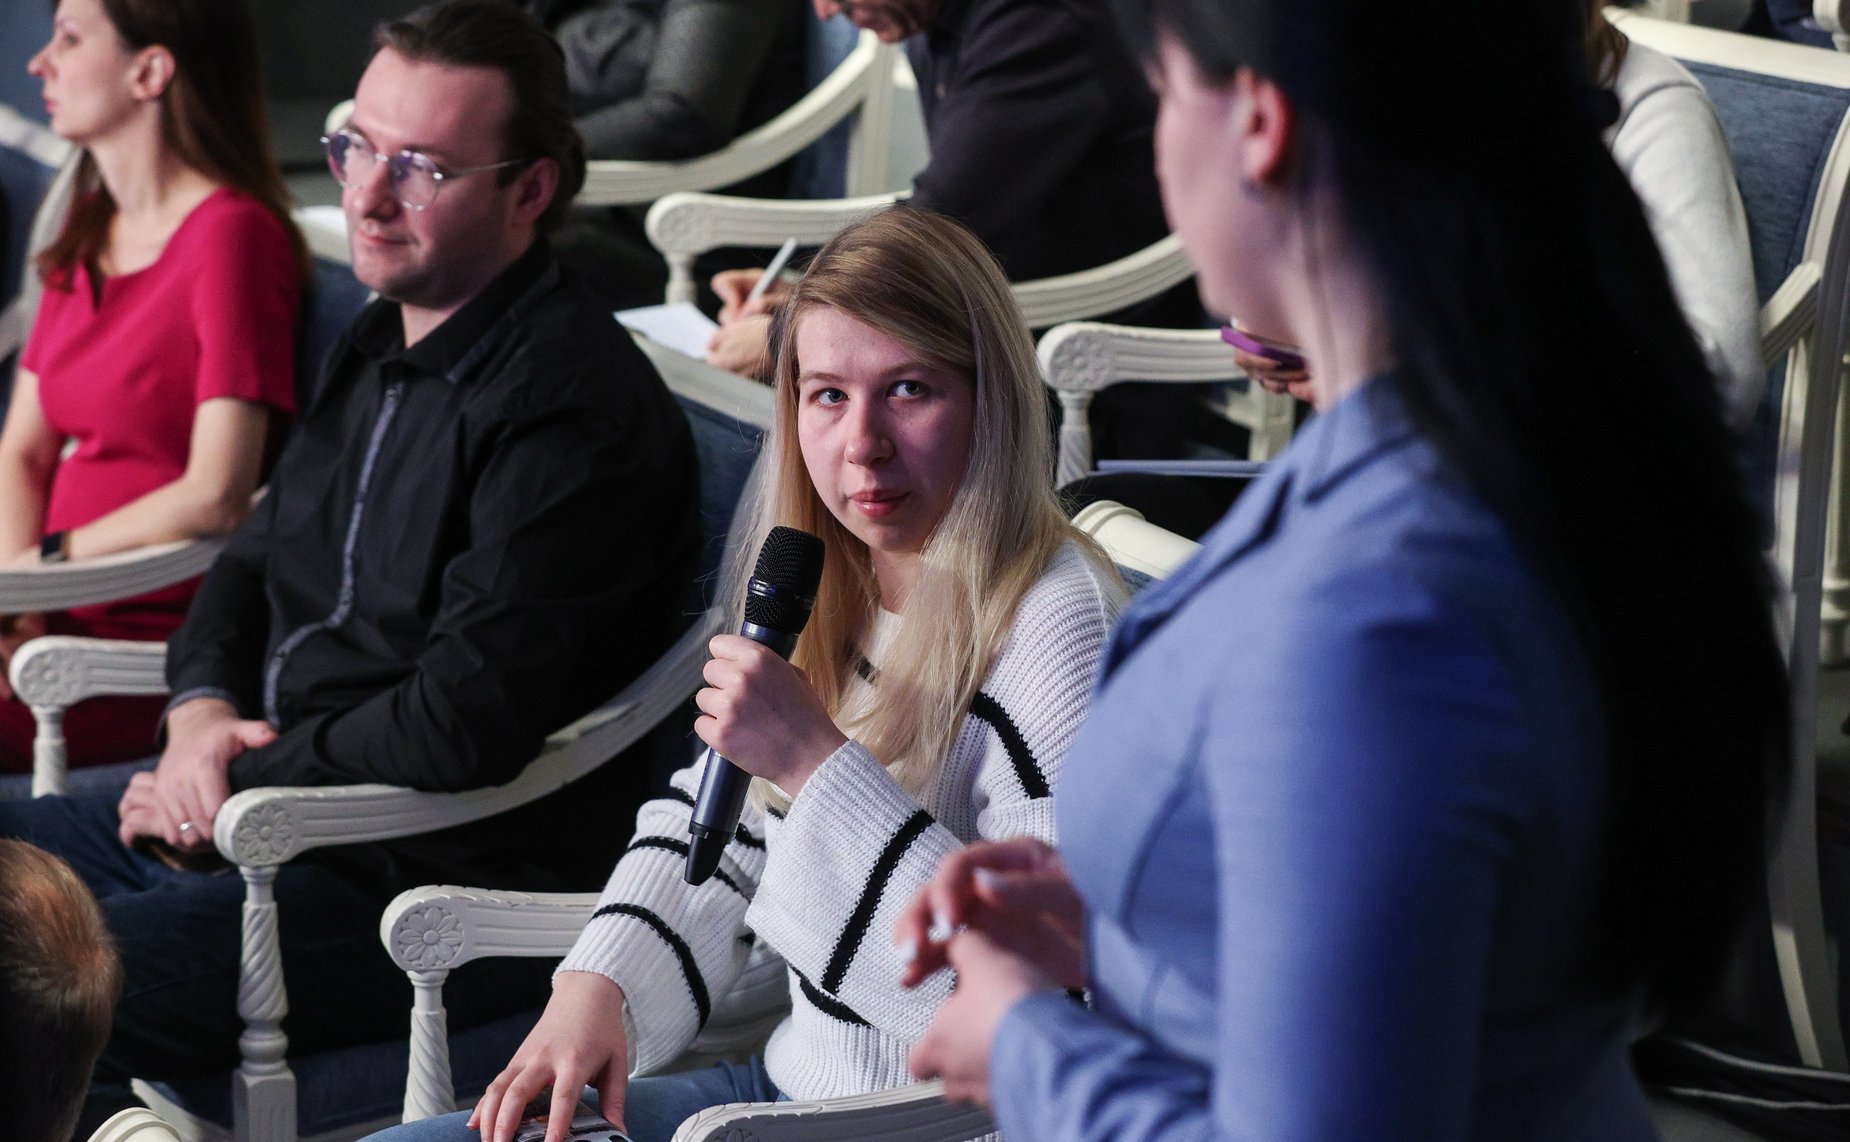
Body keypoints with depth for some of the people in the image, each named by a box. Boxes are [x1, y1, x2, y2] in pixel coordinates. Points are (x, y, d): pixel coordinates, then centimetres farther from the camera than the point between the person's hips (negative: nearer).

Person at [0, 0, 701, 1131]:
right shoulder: (383, 346, 13)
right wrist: (201, 715, 1)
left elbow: (461, 727, -25)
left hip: (427, 888, -10)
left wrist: (238, 787, -12)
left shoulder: (572, 406, -18)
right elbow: (256, 560, 23)